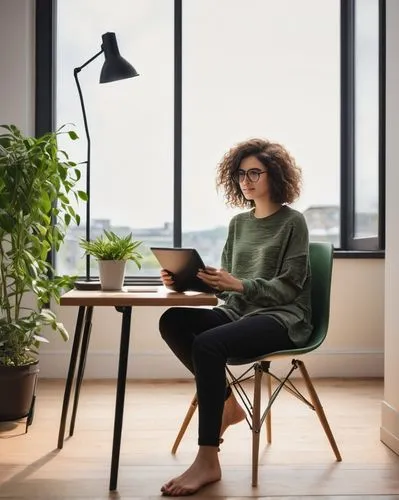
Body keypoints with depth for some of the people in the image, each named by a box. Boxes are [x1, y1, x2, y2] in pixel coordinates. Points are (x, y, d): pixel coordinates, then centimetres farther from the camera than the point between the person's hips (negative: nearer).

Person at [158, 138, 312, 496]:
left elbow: (287, 287, -11)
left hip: (282, 319, -7)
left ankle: (208, 461, -27)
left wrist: (239, 284, -25)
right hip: (238, 312, 7)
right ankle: (226, 403, 1)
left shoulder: (292, 222, -2)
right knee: (172, 322, -17)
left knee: (207, 344, -32)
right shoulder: (239, 223, 16)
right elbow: (225, 286, 13)